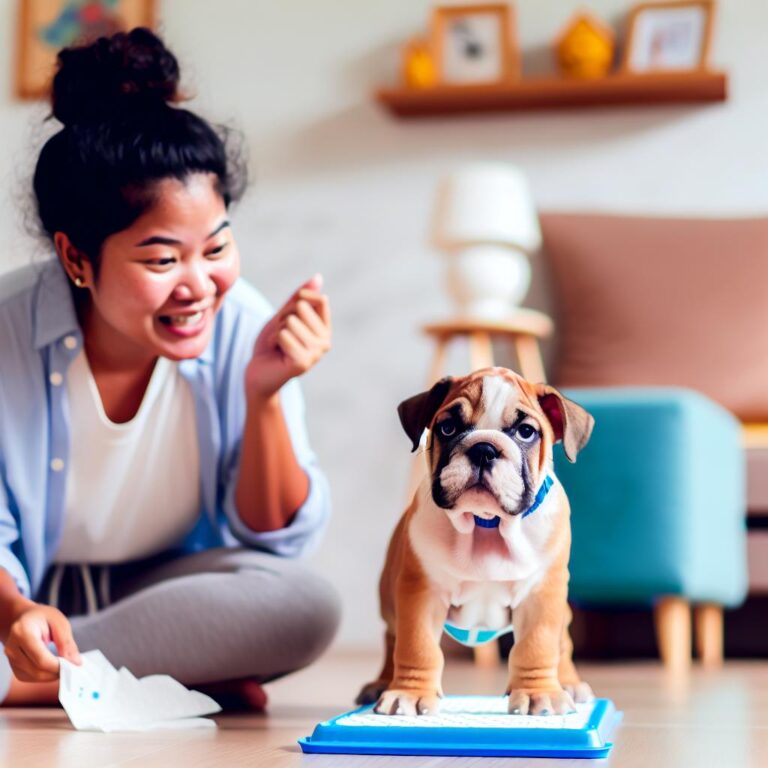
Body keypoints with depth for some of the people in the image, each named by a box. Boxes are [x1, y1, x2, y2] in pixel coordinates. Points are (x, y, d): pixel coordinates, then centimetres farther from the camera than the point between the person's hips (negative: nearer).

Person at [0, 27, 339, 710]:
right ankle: (179, 678, -18)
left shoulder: (245, 327, -14)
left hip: (169, 590, 3)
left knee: (306, 603, -30)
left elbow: (276, 539, -8)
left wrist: (264, 397, -24)